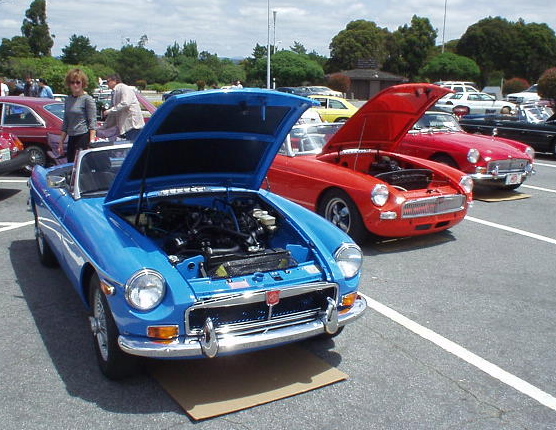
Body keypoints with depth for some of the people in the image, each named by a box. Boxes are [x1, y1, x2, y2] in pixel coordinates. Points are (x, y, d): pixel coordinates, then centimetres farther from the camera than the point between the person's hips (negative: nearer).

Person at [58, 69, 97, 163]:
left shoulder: (87, 99, -5)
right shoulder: (68, 99, 16)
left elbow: (92, 123, -10)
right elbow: (65, 123, 21)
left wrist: (91, 142, -18)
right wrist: (61, 142, 18)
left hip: (84, 137, -7)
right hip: (71, 138, 7)